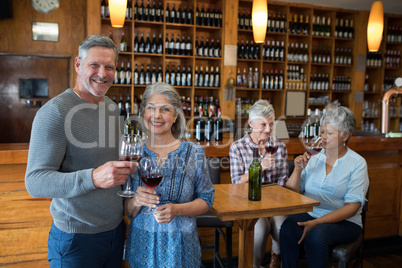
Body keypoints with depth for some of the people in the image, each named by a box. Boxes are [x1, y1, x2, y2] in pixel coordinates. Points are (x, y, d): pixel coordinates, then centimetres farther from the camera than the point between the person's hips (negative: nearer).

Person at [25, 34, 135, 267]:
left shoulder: (113, 108, 6)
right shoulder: (54, 112, -17)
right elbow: (36, 182, -22)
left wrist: (124, 168, 1)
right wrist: (93, 177, -35)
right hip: (76, 237, -6)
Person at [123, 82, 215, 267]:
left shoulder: (194, 153, -7)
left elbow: (206, 199, -3)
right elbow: (126, 211, 1)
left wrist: (178, 209, -19)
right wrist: (136, 202, -20)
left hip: (180, 244, -1)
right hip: (141, 243, 1)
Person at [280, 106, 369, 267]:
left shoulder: (357, 163, -4)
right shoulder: (313, 159, 8)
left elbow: (352, 207, -11)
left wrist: (316, 222, -21)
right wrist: (297, 170, -10)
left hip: (344, 222, -3)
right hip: (309, 215, 3)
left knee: (316, 234, -34)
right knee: (288, 227, -28)